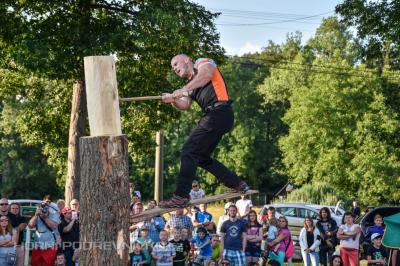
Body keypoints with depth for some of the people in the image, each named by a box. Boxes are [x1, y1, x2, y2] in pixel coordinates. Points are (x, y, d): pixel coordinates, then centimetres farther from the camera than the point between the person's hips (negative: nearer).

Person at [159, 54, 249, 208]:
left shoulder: (202, 62, 7)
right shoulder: (191, 85, 28)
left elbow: (207, 72, -19)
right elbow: (185, 105, 9)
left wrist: (184, 90, -25)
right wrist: (173, 100, -12)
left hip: (219, 113, -9)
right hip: (213, 117, 9)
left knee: (189, 152, -13)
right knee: (202, 157, 15)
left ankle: (181, 197, -14)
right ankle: (238, 185, 23)